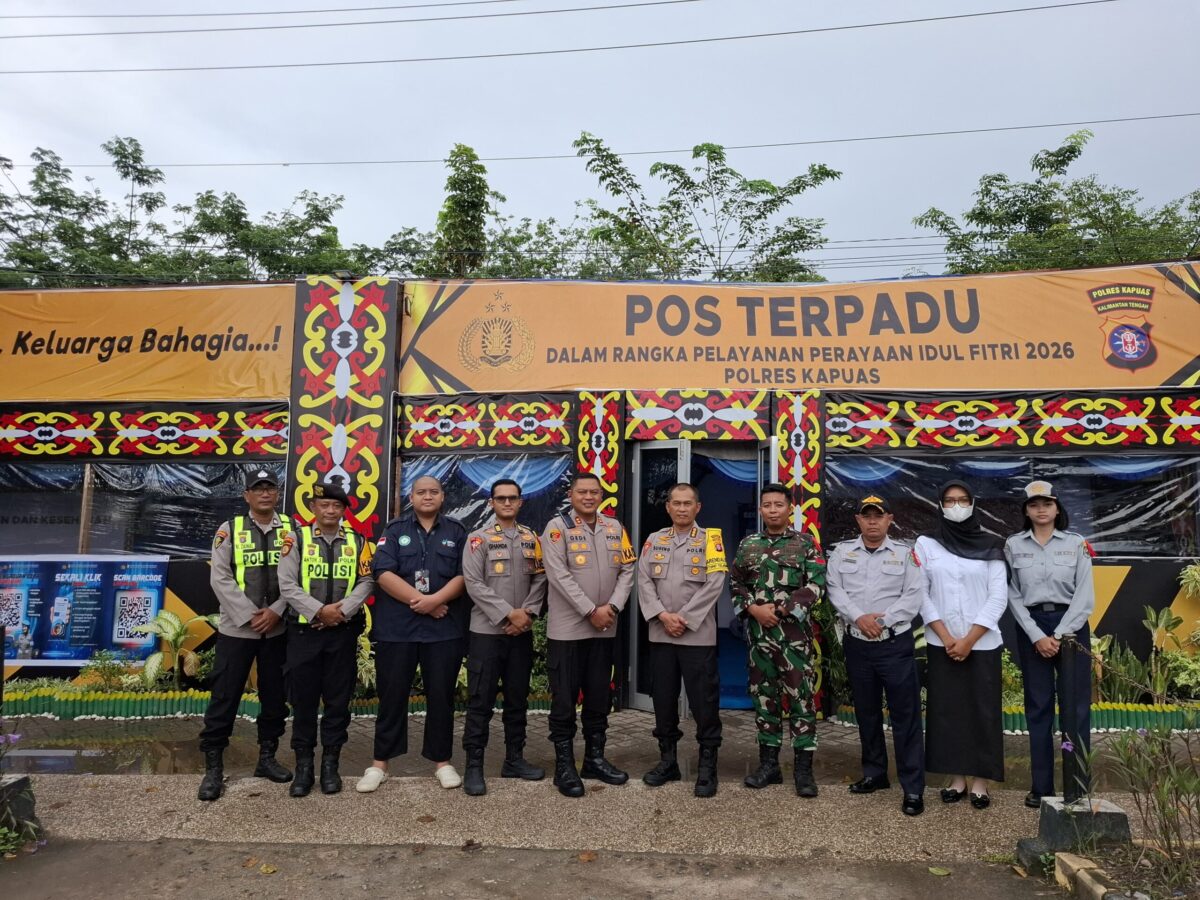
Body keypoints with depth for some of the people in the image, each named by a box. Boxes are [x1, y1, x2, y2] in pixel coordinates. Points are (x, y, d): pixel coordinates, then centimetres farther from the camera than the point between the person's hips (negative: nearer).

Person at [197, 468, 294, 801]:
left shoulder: (292, 531, 4)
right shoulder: (229, 530, 1)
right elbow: (220, 579, -6)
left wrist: (276, 611, -14)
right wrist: (250, 615, -13)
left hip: (278, 630, 2)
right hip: (236, 628, -1)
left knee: (275, 697, 10)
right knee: (224, 697, 1)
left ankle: (267, 757, 25)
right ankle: (213, 767, 13)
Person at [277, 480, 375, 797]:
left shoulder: (357, 541, 6)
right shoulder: (297, 539, 1)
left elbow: (366, 582, 0)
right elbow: (287, 586, -6)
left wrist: (342, 609, -14)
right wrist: (319, 610, -15)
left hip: (344, 632, 1)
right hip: (304, 630, -1)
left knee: (338, 700, 6)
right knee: (303, 699, 5)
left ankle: (330, 764, 19)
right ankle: (303, 765, 18)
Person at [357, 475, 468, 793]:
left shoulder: (457, 531, 8)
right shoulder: (395, 530, 6)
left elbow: (464, 575, -1)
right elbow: (383, 573, -7)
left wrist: (436, 599, -16)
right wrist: (421, 602, -14)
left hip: (445, 627, 1)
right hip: (396, 627, 0)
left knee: (441, 695, 7)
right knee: (392, 695, 7)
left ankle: (442, 761, 20)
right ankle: (380, 763, 19)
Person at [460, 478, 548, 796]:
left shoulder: (532, 539, 9)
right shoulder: (479, 538, -3)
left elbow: (539, 580, 5)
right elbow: (474, 584, -12)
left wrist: (528, 613, -10)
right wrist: (509, 614, -16)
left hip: (522, 632, 4)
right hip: (487, 631, -4)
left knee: (518, 698, 12)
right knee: (480, 700, 0)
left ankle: (514, 759, 24)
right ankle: (474, 766, 9)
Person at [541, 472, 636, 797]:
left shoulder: (614, 528, 9)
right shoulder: (557, 527, -7)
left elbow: (627, 570, 5)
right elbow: (559, 576, -15)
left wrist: (613, 606, -10)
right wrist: (590, 611, -16)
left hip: (604, 630, 5)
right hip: (567, 629, -5)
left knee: (599, 696, 14)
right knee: (564, 699, 3)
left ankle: (594, 758, 28)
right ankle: (564, 765, 15)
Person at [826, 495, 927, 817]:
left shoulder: (905, 554, 1)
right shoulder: (842, 552, 6)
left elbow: (914, 596, -6)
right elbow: (834, 590, -2)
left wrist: (883, 621, -15)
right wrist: (859, 617, -15)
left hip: (895, 643, -3)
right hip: (857, 644, 3)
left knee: (905, 715, -2)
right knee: (866, 712, 14)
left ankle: (913, 788, 5)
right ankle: (875, 774, 29)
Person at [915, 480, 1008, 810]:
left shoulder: (990, 546, 1)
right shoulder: (925, 544, 2)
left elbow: (999, 597, -3)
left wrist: (969, 640, -10)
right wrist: (946, 638, -9)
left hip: (982, 643, -1)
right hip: (941, 643, 1)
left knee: (983, 709, 3)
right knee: (946, 709, 4)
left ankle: (980, 780, 15)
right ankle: (956, 778, 17)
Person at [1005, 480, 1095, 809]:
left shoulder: (1077, 543, 1)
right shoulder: (1013, 545, 3)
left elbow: (1085, 596, -4)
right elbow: (1014, 596, 1)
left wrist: (1059, 636, -11)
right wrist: (1037, 636, -9)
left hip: (1071, 627, -1)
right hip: (1032, 630, 1)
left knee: (1075, 707, 1)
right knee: (1038, 707, 6)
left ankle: (1078, 787, 11)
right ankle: (1041, 786, 15)